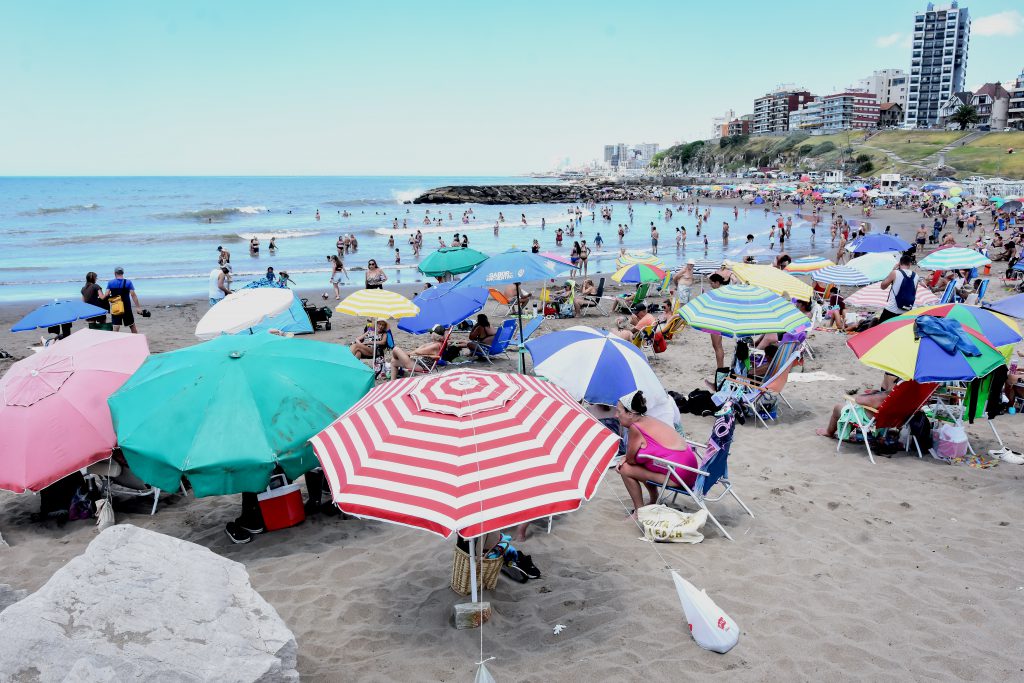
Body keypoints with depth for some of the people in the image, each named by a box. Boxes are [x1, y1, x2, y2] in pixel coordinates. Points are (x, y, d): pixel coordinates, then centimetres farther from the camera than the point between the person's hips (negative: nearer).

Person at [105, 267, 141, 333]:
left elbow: (106, 295, -7)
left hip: (115, 308, 1)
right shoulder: (128, 282, -2)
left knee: (116, 327, -1)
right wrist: (138, 306, -8)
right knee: (132, 326, 13)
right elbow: (133, 295, -9)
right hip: (126, 308, -1)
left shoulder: (110, 283, 2)